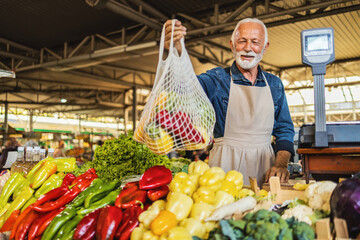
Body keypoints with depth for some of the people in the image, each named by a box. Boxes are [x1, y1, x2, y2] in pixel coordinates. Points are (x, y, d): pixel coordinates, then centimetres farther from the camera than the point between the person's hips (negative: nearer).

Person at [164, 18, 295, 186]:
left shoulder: (274, 84, 11)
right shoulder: (217, 79, -1)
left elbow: (284, 129, 12)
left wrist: (281, 164, -4)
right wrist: (176, 52, -41)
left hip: (264, 163, 3)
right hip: (226, 166, -3)